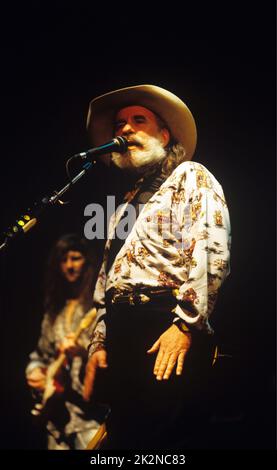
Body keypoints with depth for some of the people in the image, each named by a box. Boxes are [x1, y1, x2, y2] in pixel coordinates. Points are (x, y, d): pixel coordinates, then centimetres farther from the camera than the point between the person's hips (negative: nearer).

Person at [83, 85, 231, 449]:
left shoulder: (191, 178, 6)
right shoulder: (125, 205, 28)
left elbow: (212, 252, -10)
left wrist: (186, 323, -19)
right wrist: (99, 343, 18)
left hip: (168, 330, -7)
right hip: (122, 335, 8)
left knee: (169, 437, -12)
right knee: (125, 438, 6)